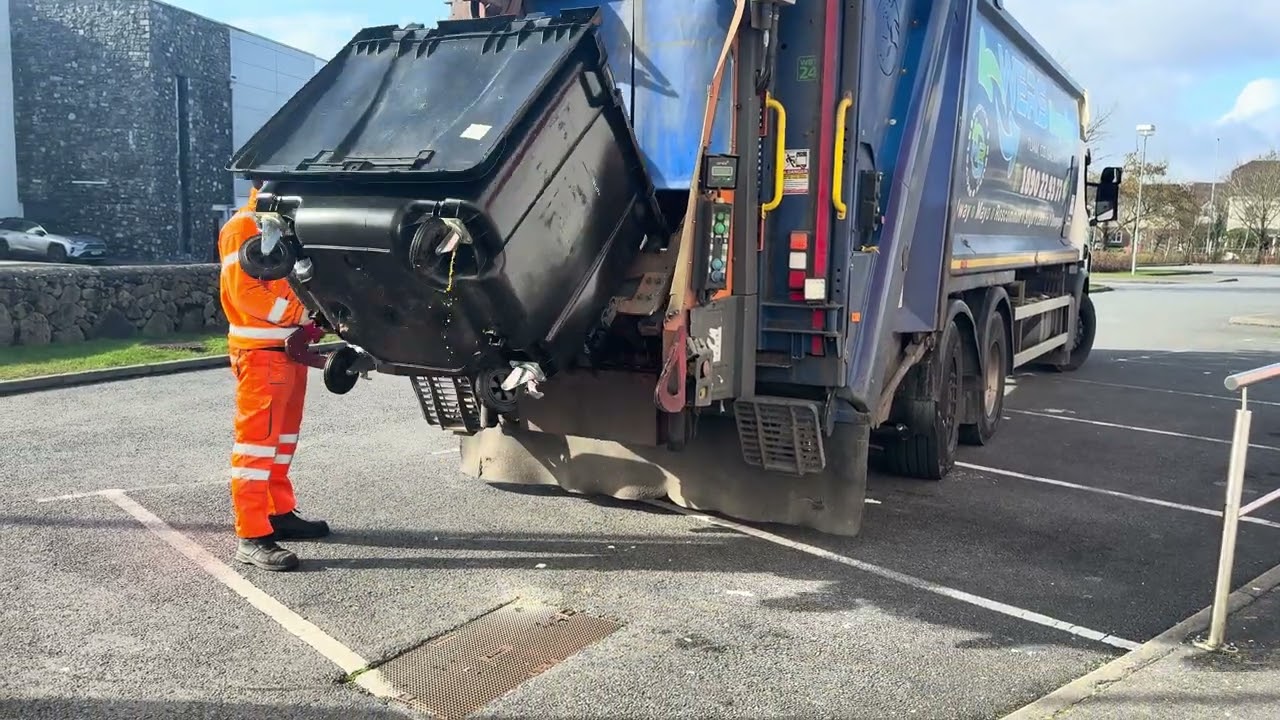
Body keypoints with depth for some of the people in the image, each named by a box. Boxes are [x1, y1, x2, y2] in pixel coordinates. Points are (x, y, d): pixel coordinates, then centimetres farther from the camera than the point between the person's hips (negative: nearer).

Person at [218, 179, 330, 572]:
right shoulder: (242, 227, -9)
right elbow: (245, 290, -18)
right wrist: (300, 313, -18)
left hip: (291, 347, 9)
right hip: (260, 352, -9)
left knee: (283, 436, 15)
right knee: (256, 438, -9)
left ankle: (280, 513, 26)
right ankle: (251, 536, -8)